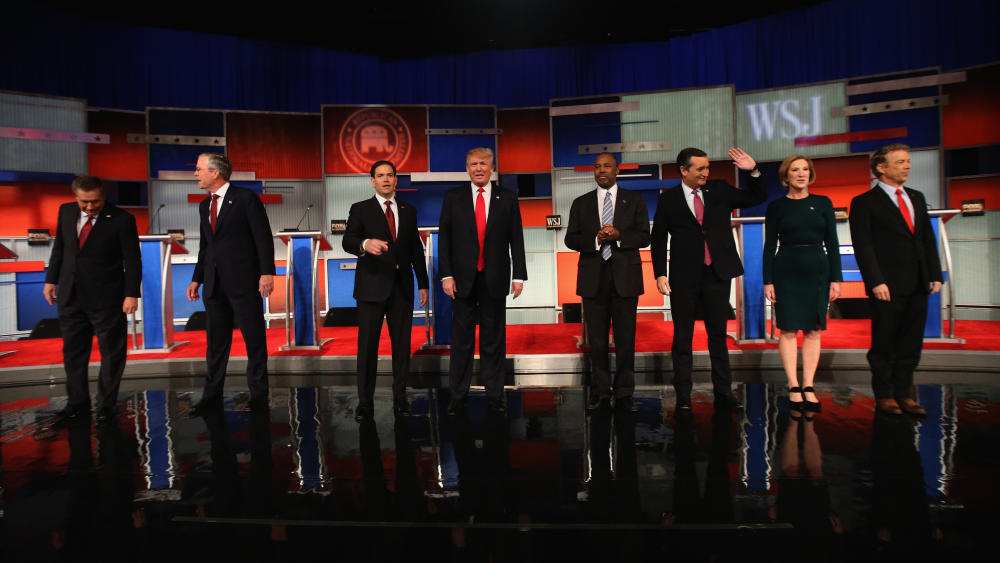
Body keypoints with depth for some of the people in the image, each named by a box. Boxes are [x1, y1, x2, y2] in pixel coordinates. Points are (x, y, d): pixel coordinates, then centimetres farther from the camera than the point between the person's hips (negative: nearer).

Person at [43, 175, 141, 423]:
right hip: (70, 296, 5)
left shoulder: (121, 219, -11)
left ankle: (106, 405, 17)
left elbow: (132, 260, -11)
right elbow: (59, 247, 16)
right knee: (73, 351, 13)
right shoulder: (66, 211, 5)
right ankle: (78, 402, 27)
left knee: (111, 352, 4)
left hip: (106, 298, -5)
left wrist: (132, 294, -16)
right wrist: (51, 280, 13)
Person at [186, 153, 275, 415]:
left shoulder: (246, 198, -5)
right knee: (216, 341, 11)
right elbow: (205, 246, 21)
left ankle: (258, 395, 12)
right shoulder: (204, 206, 15)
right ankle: (212, 396, 19)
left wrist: (267, 272, -16)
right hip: (214, 283, 7)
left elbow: (263, 238, -9)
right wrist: (196, 279, 18)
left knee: (254, 339, 2)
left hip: (243, 280, -6)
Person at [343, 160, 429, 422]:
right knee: (367, 344, -1)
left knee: (402, 342, 5)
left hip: (402, 287, 3)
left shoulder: (409, 211, 14)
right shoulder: (360, 209, 4)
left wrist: (423, 283, 12)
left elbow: (416, 249, 15)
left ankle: (400, 396, 16)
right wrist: (366, 243, -32)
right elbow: (348, 242, -9)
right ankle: (365, 401, 6)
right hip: (372, 287, -3)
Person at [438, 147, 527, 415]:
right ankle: (458, 396, 15)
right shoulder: (453, 198, 5)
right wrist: (446, 275, -6)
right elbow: (444, 239, 2)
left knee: (494, 339, 8)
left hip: (494, 279, 0)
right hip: (462, 279, 0)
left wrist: (519, 275, -2)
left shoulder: (507, 198, 5)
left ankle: (495, 395, 17)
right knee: (461, 338, 6)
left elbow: (516, 239, 4)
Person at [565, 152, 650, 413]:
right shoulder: (581, 203, 12)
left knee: (626, 338, 1)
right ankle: (600, 393, 12)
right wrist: (596, 239, -12)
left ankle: (624, 394, 10)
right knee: (597, 339, 4)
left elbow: (644, 237, 2)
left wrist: (619, 235, -14)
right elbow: (571, 239, 5)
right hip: (593, 278, 1)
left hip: (625, 276, -1)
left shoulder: (634, 201, 9)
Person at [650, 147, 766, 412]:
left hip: (717, 274, 2)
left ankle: (723, 392, 20)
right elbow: (658, 240, 2)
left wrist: (753, 171, -6)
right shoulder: (668, 199, 0)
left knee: (718, 335, 10)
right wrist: (660, 274, -6)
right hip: (684, 277, -2)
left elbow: (758, 198, 11)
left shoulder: (719, 191, 7)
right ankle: (683, 397, 11)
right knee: (682, 338, 3)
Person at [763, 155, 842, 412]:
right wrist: (768, 281, -4)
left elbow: (832, 243, 7)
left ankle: (808, 386, 10)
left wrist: (836, 278, 1)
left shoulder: (823, 203, 7)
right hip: (787, 272, -2)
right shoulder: (776, 206, 2)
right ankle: (794, 387, 5)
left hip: (817, 270, 2)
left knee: (814, 330, 3)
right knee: (789, 330, -2)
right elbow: (769, 245, 1)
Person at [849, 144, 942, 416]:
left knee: (910, 343, 10)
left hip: (917, 286, 6)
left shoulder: (917, 198, 16)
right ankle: (884, 395, 16)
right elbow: (863, 246, -9)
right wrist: (876, 282, -16)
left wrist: (935, 274, 7)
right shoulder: (864, 202, -4)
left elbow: (928, 239, 16)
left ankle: (903, 393, 21)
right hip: (887, 287, -6)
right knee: (884, 345, 3)